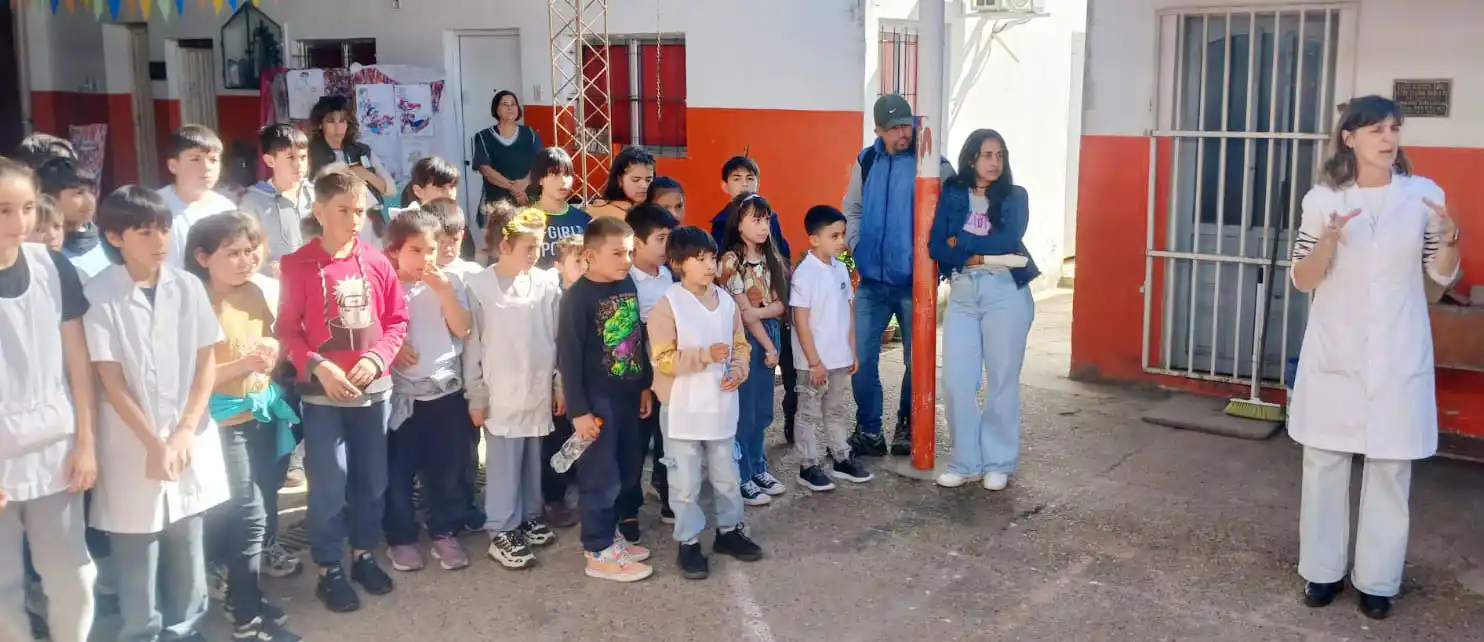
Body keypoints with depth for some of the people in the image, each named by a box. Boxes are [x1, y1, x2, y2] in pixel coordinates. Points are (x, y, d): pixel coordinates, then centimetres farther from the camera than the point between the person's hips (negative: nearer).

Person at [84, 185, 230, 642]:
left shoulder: (188, 287, 0)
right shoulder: (99, 296, -9)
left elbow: (207, 362, 3)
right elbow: (110, 380, -9)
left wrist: (185, 433, -6)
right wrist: (154, 442, -13)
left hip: (189, 439, 3)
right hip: (132, 443, -3)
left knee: (188, 548, 12)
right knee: (137, 556, 5)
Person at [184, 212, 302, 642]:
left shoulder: (254, 293, 5)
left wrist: (273, 351, -3)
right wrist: (243, 364, -26)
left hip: (263, 412, 7)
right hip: (225, 420, -7)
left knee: (260, 509, 15)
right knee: (248, 515, -5)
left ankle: (241, 595, 33)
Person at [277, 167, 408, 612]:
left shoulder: (377, 263, 0)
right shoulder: (299, 265, -8)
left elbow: (397, 320, 4)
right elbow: (287, 329, -7)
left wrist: (377, 358, -11)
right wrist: (317, 366, -19)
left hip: (374, 388, 3)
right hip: (323, 392, -3)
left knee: (372, 478, 13)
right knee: (328, 483, 1)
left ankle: (364, 555, 30)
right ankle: (329, 569, 15)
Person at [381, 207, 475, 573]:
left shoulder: (450, 282, 1)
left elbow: (462, 329, -8)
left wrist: (444, 291, -17)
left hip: (446, 389, 2)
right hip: (401, 393, -1)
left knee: (447, 468, 9)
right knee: (399, 470, 6)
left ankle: (445, 534, 23)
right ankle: (401, 538, 21)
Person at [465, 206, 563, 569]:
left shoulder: (547, 284, -1)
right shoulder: (479, 287, -8)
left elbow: (558, 339, 5)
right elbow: (472, 344, -4)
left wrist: (560, 386, 7)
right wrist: (475, 395, -3)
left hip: (539, 389, 3)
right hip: (501, 393, -3)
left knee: (532, 458, 15)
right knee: (504, 463, 2)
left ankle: (529, 517, 31)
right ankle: (501, 532, 12)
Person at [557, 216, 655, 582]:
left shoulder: (629, 286, 5)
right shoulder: (578, 297, -16)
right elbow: (568, 357, -16)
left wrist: (645, 385, 16)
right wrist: (578, 410, -17)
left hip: (628, 396, 7)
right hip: (597, 401, -7)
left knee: (627, 471, 17)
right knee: (600, 477, 2)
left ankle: (611, 533, 33)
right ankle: (599, 552, 13)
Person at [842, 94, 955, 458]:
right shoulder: (866, 162, 7)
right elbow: (852, 209, 16)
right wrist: (856, 246, 4)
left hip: (915, 282, -3)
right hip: (871, 281, 4)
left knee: (916, 361, 7)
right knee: (860, 358, 3)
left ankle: (907, 428, 25)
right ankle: (869, 432, 15)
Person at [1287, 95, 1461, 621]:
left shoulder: (1424, 194, 1)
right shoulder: (1323, 199, -2)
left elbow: (1443, 276, 6)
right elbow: (1302, 281, -2)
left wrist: (1449, 236, -14)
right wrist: (1331, 238, -20)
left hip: (1398, 355, 0)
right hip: (1334, 352, 0)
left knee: (1390, 467, 4)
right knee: (1324, 461, 6)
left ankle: (1377, 579, 16)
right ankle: (1323, 569, 19)